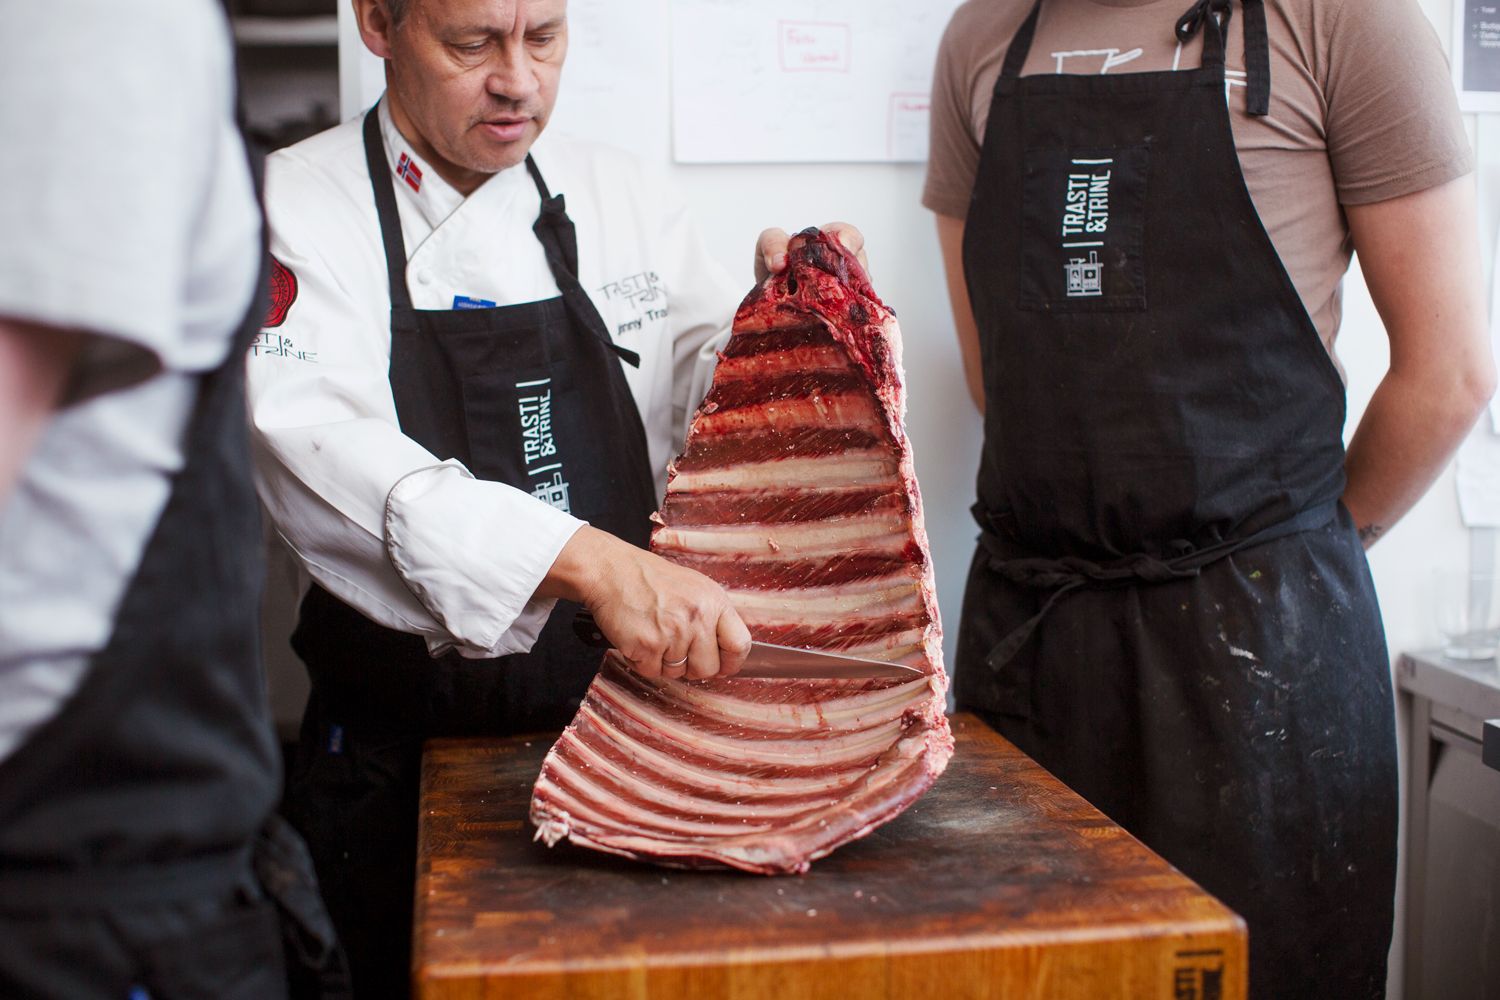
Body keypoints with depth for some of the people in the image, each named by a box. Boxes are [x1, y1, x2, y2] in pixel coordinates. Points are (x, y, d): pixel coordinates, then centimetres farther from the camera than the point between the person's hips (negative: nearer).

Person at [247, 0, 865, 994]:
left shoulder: (618, 195, 5)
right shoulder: (293, 207, -8)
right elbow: (323, 453, -25)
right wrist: (593, 562, -38)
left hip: (622, 699, 4)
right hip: (402, 751, -3)